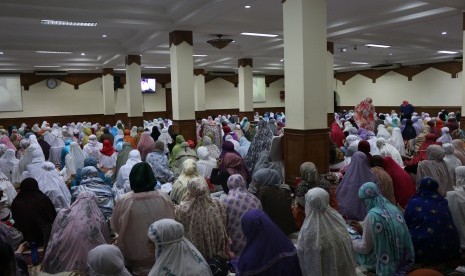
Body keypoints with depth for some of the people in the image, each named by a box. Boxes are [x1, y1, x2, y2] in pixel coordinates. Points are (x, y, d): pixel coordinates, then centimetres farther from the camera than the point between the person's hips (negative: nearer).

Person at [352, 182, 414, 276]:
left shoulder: (372, 216, -22)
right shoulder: (393, 208, 0)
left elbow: (365, 248, -13)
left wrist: (351, 242, 4)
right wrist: (363, 231, 16)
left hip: (387, 263, -7)